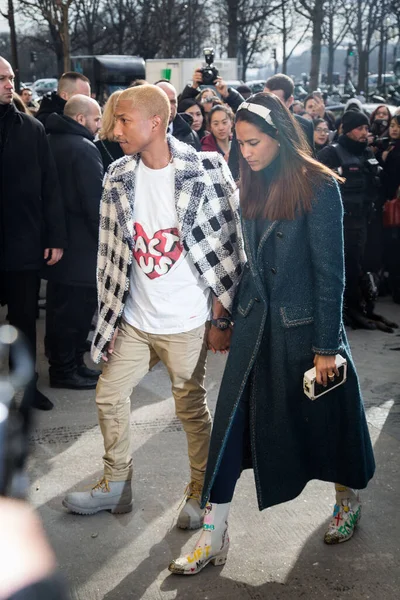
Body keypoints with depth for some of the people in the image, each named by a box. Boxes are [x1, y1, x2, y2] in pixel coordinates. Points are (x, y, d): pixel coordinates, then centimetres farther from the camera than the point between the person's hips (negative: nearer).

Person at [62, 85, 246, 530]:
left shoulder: (204, 173, -13)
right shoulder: (119, 177, 1)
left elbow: (226, 251, -11)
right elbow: (111, 251, 7)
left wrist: (221, 319, -10)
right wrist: (108, 317, 6)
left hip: (186, 324, -5)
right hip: (133, 321, 6)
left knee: (192, 409, 7)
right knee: (109, 395, 12)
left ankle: (202, 493, 27)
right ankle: (116, 485, 32)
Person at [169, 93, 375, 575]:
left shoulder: (318, 187, -14)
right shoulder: (251, 187, 5)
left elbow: (329, 270, -14)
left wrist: (326, 345, -14)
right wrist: (232, 315, 12)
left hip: (304, 324, -5)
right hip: (255, 322, 5)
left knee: (324, 416, 13)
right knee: (232, 422, 2)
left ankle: (348, 499, 40)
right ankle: (213, 536, 9)